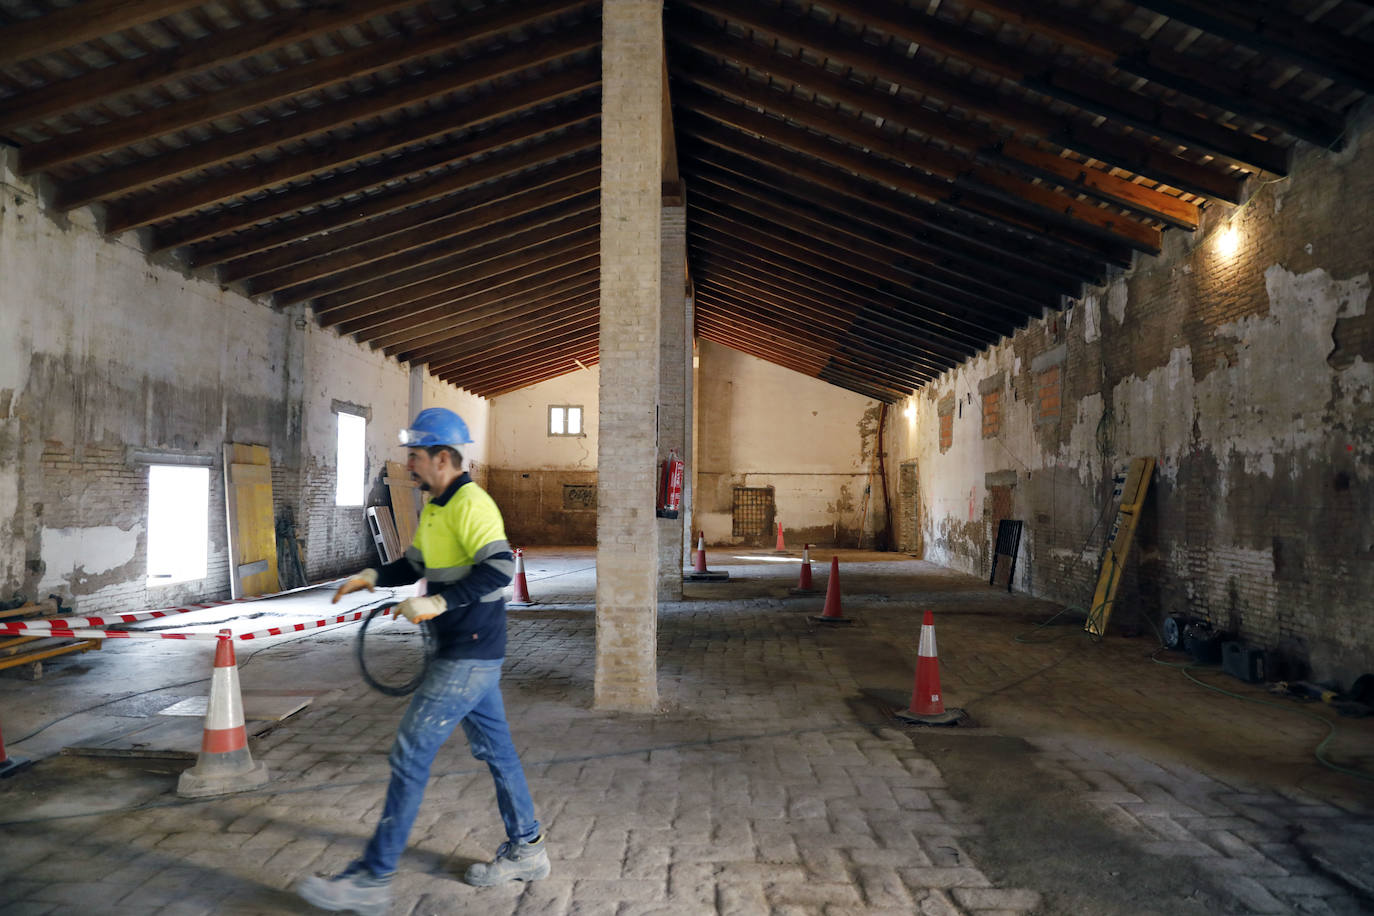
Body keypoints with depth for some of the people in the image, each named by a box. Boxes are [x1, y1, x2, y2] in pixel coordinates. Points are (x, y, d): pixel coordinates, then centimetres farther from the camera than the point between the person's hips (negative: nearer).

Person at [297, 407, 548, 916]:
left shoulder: (471, 504, -18)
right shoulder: (435, 508, 14)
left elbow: (499, 566, -28)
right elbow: (414, 564, 23)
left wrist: (438, 603, -30)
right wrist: (372, 577, 7)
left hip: (470, 655, -10)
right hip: (465, 650, 10)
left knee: (410, 753, -6)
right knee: (495, 747, 17)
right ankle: (526, 850, 30)